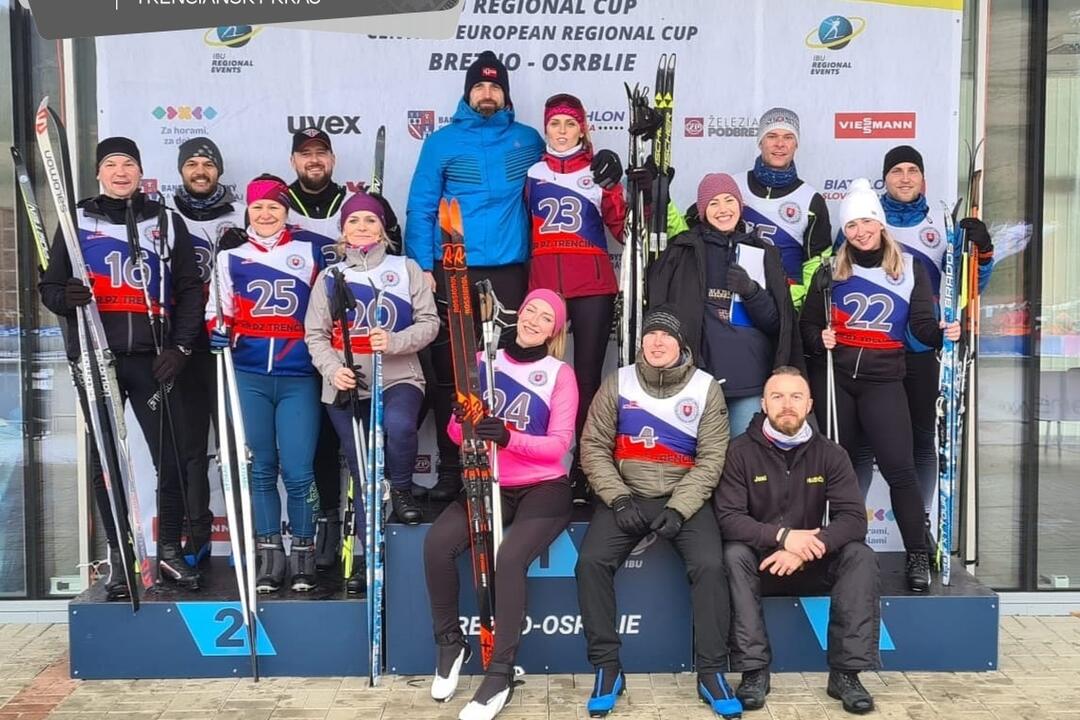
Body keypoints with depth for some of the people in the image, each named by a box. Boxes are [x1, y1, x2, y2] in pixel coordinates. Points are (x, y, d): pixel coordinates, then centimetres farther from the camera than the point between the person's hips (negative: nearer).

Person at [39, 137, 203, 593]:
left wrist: (180, 347, -3)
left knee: (172, 456, -3)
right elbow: (50, 285, 11)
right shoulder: (76, 221, 12)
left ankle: (170, 551, 13)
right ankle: (119, 558, 15)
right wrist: (66, 297, -13)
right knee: (105, 460, 4)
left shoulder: (167, 223, 11)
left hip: (154, 360, 0)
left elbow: (190, 290, 8)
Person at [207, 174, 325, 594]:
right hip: (249, 375, 1)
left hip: (298, 377, -1)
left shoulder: (310, 253, 11)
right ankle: (268, 556, 11)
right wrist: (218, 331, -9)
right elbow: (217, 309, 12)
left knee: (297, 471, -5)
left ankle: (303, 556, 9)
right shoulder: (231, 256, 13)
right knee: (260, 468, 2)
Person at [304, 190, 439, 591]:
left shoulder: (407, 268, 8)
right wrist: (332, 369, -12)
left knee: (398, 425, -35)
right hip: (345, 386, 2)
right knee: (362, 474, 3)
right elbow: (315, 335, 7)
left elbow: (429, 322, 2)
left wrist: (394, 342, -16)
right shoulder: (330, 276, 12)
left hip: (398, 378, -2)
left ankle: (402, 491, -6)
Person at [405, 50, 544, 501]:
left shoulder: (528, 140, 11)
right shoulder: (442, 142, 6)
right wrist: (422, 268, -7)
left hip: (509, 271, 1)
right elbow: (420, 208, 3)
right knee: (448, 373, 0)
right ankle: (451, 468, 10)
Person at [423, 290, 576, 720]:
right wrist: (468, 425, -20)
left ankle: (501, 674, -15)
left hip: (543, 489, -3)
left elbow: (559, 444, -10)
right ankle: (449, 643, 0)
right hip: (491, 486, 3)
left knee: (508, 559, -31)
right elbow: (456, 430, 5)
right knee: (437, 543, -24)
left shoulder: (560, 374, -1)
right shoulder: (485, 361, 7)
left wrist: (509, 438, -27)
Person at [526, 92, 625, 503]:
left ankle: (584, 469, 2)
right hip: (544, 282, 1)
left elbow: (621, 230, 5)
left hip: (592, 284, -1)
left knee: (587, 373, -3)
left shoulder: (598, 170, 11)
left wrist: (611, 188, -8)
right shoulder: (533, 173, 15)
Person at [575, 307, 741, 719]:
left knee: (709, 566, -25)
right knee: (591, 562, -22)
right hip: (626, 496, 1)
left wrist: (679, 508, -15)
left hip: (685, 499, -1)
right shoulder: (617, 383, 1)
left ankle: (711, 673, -8)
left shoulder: (706, 388, -1)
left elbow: (711, 458, -4)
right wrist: (618, 499, -11)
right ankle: (607, 669, -7)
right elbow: (594, 446, 1)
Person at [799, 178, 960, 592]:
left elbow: (922, 324, 2)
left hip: (882, 380, -1)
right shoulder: (831, 271, 6)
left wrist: (943, 333, -19)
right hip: (835, 377, 1)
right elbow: (807, 323, 8)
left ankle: (917, 555, 3)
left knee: (898, 468, -9)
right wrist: (818, 340, -13)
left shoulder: (911, 270, 5)